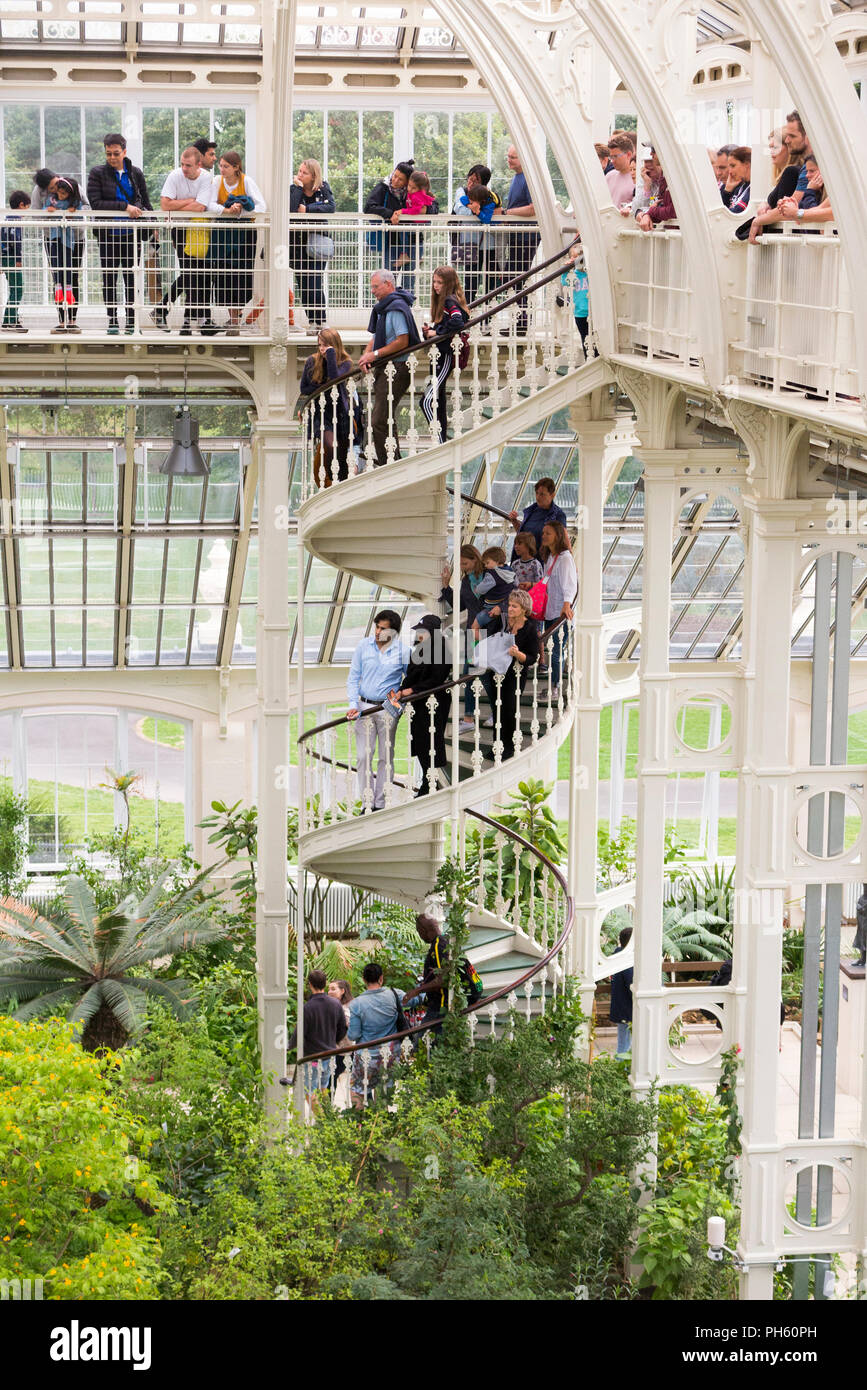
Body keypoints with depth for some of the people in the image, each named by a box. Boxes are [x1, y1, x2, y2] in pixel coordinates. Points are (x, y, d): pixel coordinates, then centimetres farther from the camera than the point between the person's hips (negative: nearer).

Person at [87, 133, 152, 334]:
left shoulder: (135, 174, 7)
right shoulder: (98, 173, -1)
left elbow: (145, 203, 15)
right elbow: (95, 203, -11)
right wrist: (125, 207, -17)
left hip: (131, 233, 1)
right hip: (108, 234, -1)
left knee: (131, 279, 1)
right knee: (109, 278, 3)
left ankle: (131, 321, 7)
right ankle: (112, 321, 9)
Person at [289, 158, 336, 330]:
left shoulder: (323, 189, 4)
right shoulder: (293, 189, 0)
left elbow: (331, 207, -14)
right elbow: (290, 209, -19)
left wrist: (307, 209, -16)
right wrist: (298, 187, -16)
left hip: (316, 242, -1)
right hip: (297, 242, 1)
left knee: (315, 285, -8)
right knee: (302, 284, -2)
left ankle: (321, 321, 1)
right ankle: (311, 321, 6)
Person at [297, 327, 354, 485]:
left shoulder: (345, 362, -2)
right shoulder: (312, 362, 3)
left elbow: (335, 379, -21)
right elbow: (303, 389, 7)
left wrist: (331, 354, -19)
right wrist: (323, 389, -9)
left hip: (340, 413, 1)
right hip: (320, 413, -1)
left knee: (342, 454, 3)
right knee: (330, 445, -27)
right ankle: (328, 480, -12)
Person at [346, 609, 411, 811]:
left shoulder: (402, 652, -4)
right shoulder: (363, 647, 0)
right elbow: (353, 679, 4)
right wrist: (353, 705, -7)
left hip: (388, 709, -1)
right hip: (365, 706, 1)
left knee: (386, 757, 5)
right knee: (364, 756, -2)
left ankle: (380, 804, 12)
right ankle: (367, 804, 3)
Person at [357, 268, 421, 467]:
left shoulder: (397, 307, -14)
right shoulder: (382, 307, 17)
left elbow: (403, 341, -21)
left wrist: (375, 354, -16)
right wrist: (366, 355, 2)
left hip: (396, 369, -11)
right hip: (384, 369, 11)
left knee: (380, 421, -14)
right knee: (385, 419, 16)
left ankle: (387, 464, -12)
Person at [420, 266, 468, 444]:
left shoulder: (450, 301, -12)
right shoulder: (441, 300, 17)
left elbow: (457, 322, -30)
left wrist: (437, 332, -18)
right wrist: (430, 329, 4)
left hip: (447, 356, -10)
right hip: (439, 355, 10)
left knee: (427, 402, -17)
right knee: (439, 402, 13)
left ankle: (440, 444, -16)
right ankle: (441, 442, 18)